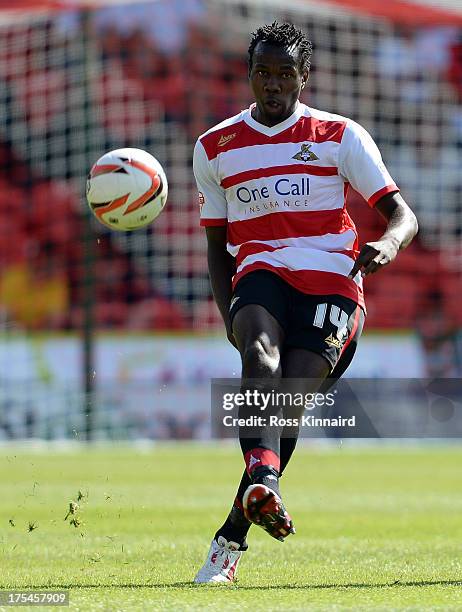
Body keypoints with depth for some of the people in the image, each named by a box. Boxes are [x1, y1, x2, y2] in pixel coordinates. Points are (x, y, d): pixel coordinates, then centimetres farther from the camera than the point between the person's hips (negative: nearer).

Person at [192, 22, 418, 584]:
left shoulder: (340, 136, 7)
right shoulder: (214, 147, 15)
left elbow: (402, 215, 2)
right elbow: (217, 243, 21)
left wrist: (388, 244, -22)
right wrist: (228, 315, 5)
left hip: (331, 278, -1)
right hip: (259, 274, 2)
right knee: (260, 352, -32)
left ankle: (233, 536, -8)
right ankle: (263, 479, -54)